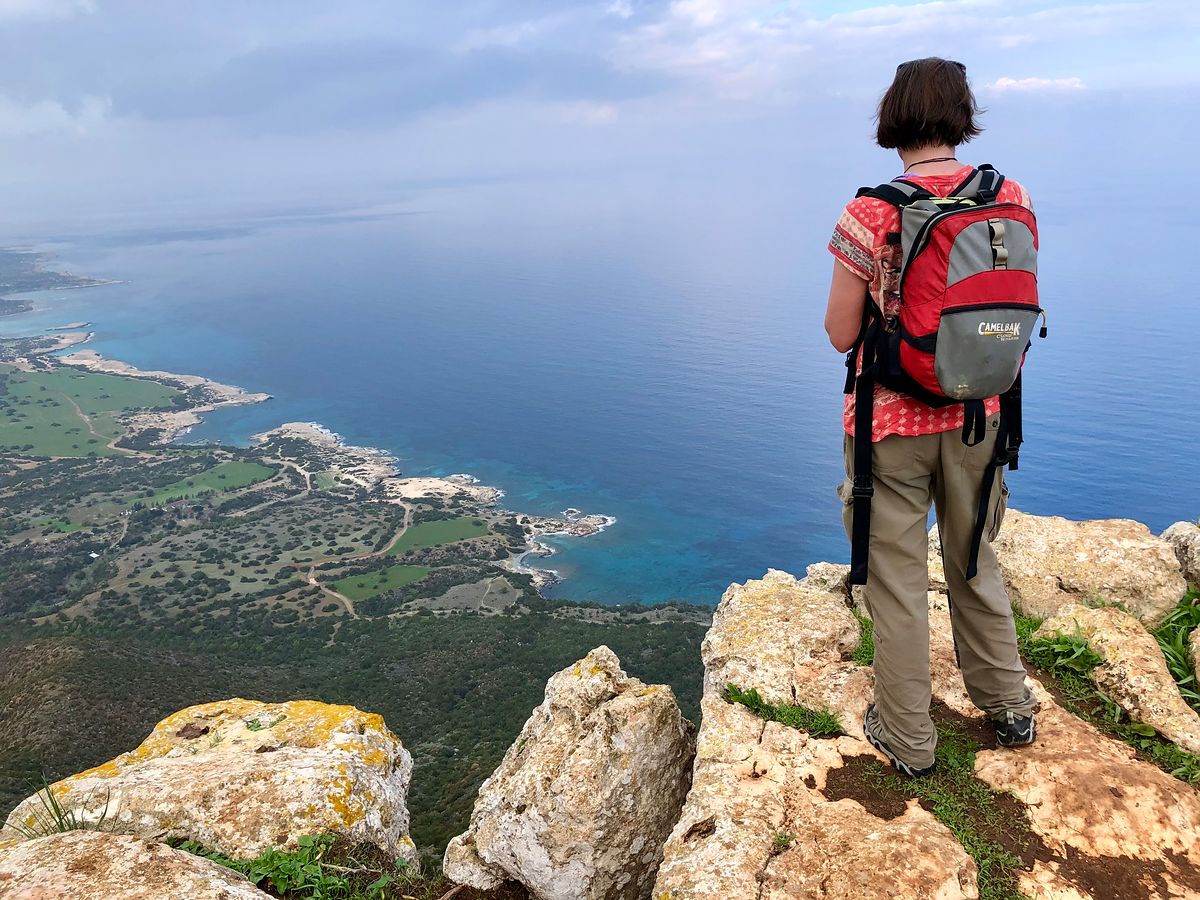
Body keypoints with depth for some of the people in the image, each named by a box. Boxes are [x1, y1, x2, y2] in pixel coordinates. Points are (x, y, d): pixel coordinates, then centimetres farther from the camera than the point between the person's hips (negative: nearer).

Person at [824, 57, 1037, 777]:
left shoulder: (870, 216, -17)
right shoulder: (1012, 197, -3)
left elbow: (841, 334, -12)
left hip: (890, 424, -4)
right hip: (976, 416, 5)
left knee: (898, 579, 10)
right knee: (976, 562, 24)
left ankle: (908, 738, 25)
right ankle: (1010, 707, 40)